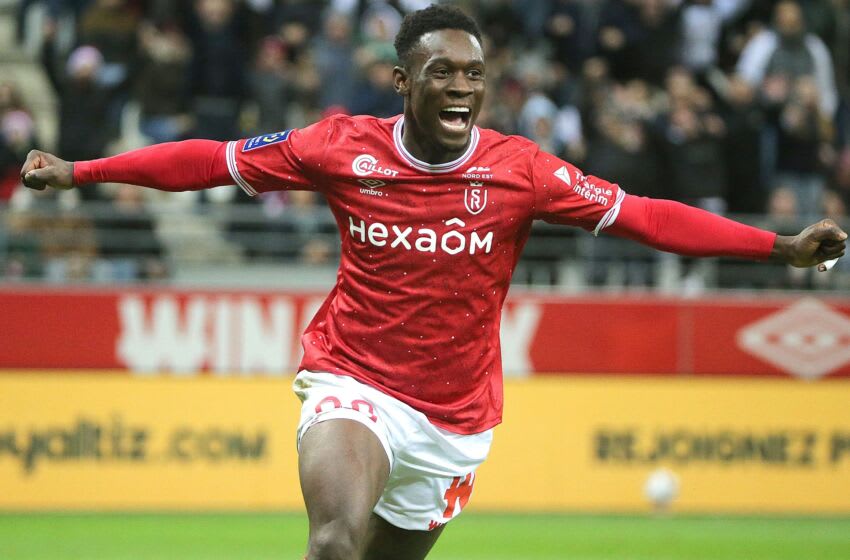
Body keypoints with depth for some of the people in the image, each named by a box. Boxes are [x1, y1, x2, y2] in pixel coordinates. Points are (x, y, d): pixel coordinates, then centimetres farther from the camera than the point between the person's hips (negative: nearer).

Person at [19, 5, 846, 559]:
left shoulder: (518, 170, -9)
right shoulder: (343, 148, -8)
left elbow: (645, 217, -11)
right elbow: (213, 160, 1)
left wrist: (779, 248, -18)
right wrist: (78, 171, 0)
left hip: (453, 415, 2)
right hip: (351, 383, -2)